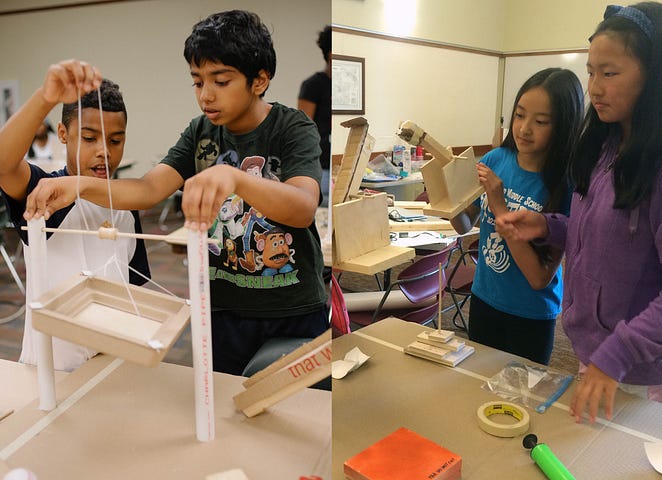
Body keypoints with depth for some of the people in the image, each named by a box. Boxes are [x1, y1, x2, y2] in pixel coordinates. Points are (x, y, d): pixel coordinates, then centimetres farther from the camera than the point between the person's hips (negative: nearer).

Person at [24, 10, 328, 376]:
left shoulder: (294, 128, -13)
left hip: (294, 314, -3)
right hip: (224, 308, 4)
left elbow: (304, 208, -31)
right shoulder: (202, 131, 2)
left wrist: (234, 177, -49)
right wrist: (81, 185, -28)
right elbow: (150, 189, -10)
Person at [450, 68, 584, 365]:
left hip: (531, 317, -4)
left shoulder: (565, 186, -23)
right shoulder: (496, 159, -11)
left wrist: (499, 206, -28)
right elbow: (465, 226, 2)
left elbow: (540, 277, -24)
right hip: (483, 299, 4)